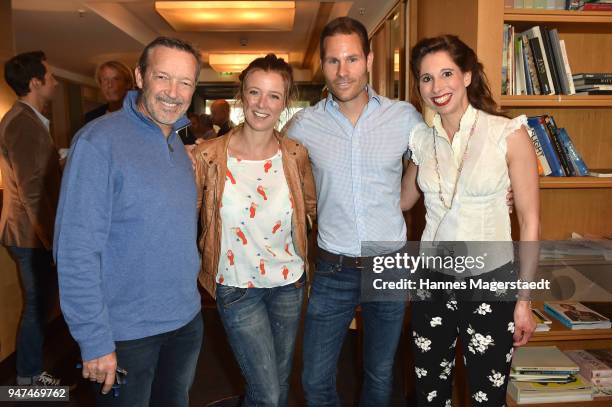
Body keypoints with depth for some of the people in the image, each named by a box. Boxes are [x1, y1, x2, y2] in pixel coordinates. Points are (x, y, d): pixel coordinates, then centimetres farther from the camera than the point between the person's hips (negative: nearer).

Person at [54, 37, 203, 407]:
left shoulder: (179, 144, 5)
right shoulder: (99, 141, -17)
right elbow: (76, 250, -19)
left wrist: (187, 296, 9)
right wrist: (94, 341, -19)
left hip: (187, 321, 7)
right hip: (127, 333, -6)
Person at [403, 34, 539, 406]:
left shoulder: (509, 134, -10)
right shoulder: (422, 139, 2)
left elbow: (529, 220, -7)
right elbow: (403, 200, 17)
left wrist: (524, 299, -7)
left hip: (491, 281, -3)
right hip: (432, 280, 4)